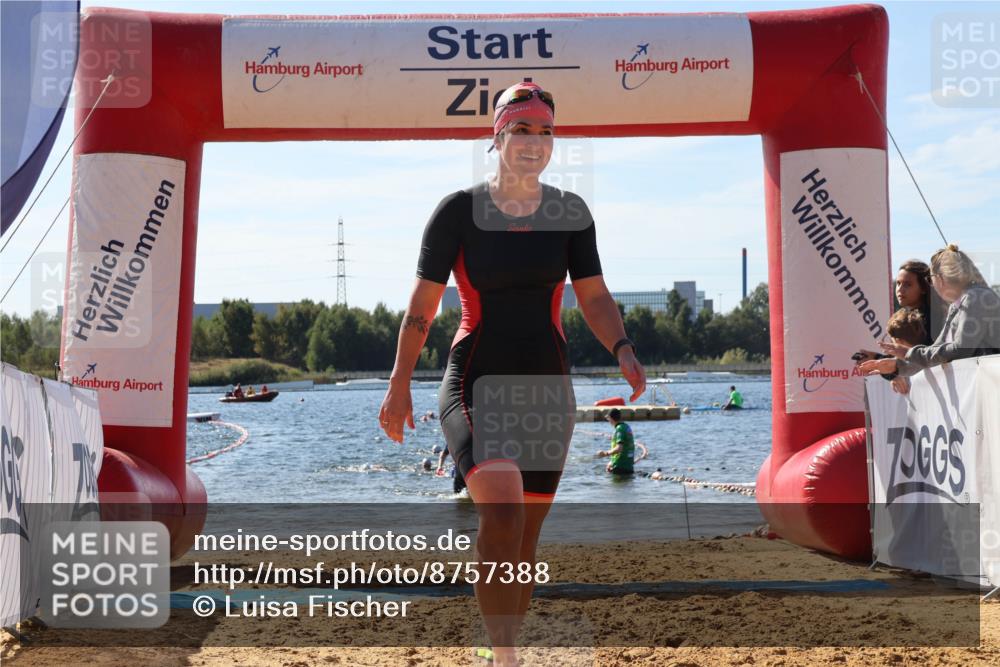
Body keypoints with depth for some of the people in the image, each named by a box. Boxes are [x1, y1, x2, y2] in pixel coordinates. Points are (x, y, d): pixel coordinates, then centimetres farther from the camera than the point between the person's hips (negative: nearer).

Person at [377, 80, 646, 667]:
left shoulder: (570, 212, 3)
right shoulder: (459, 210, -6)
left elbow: (594, 297, 5)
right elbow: (422, 305, -3)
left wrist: (622, 349, -13)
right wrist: (400, 384, -5)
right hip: (475, 383, -4)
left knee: (525, 537, 9)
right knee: (502, 510, -28)